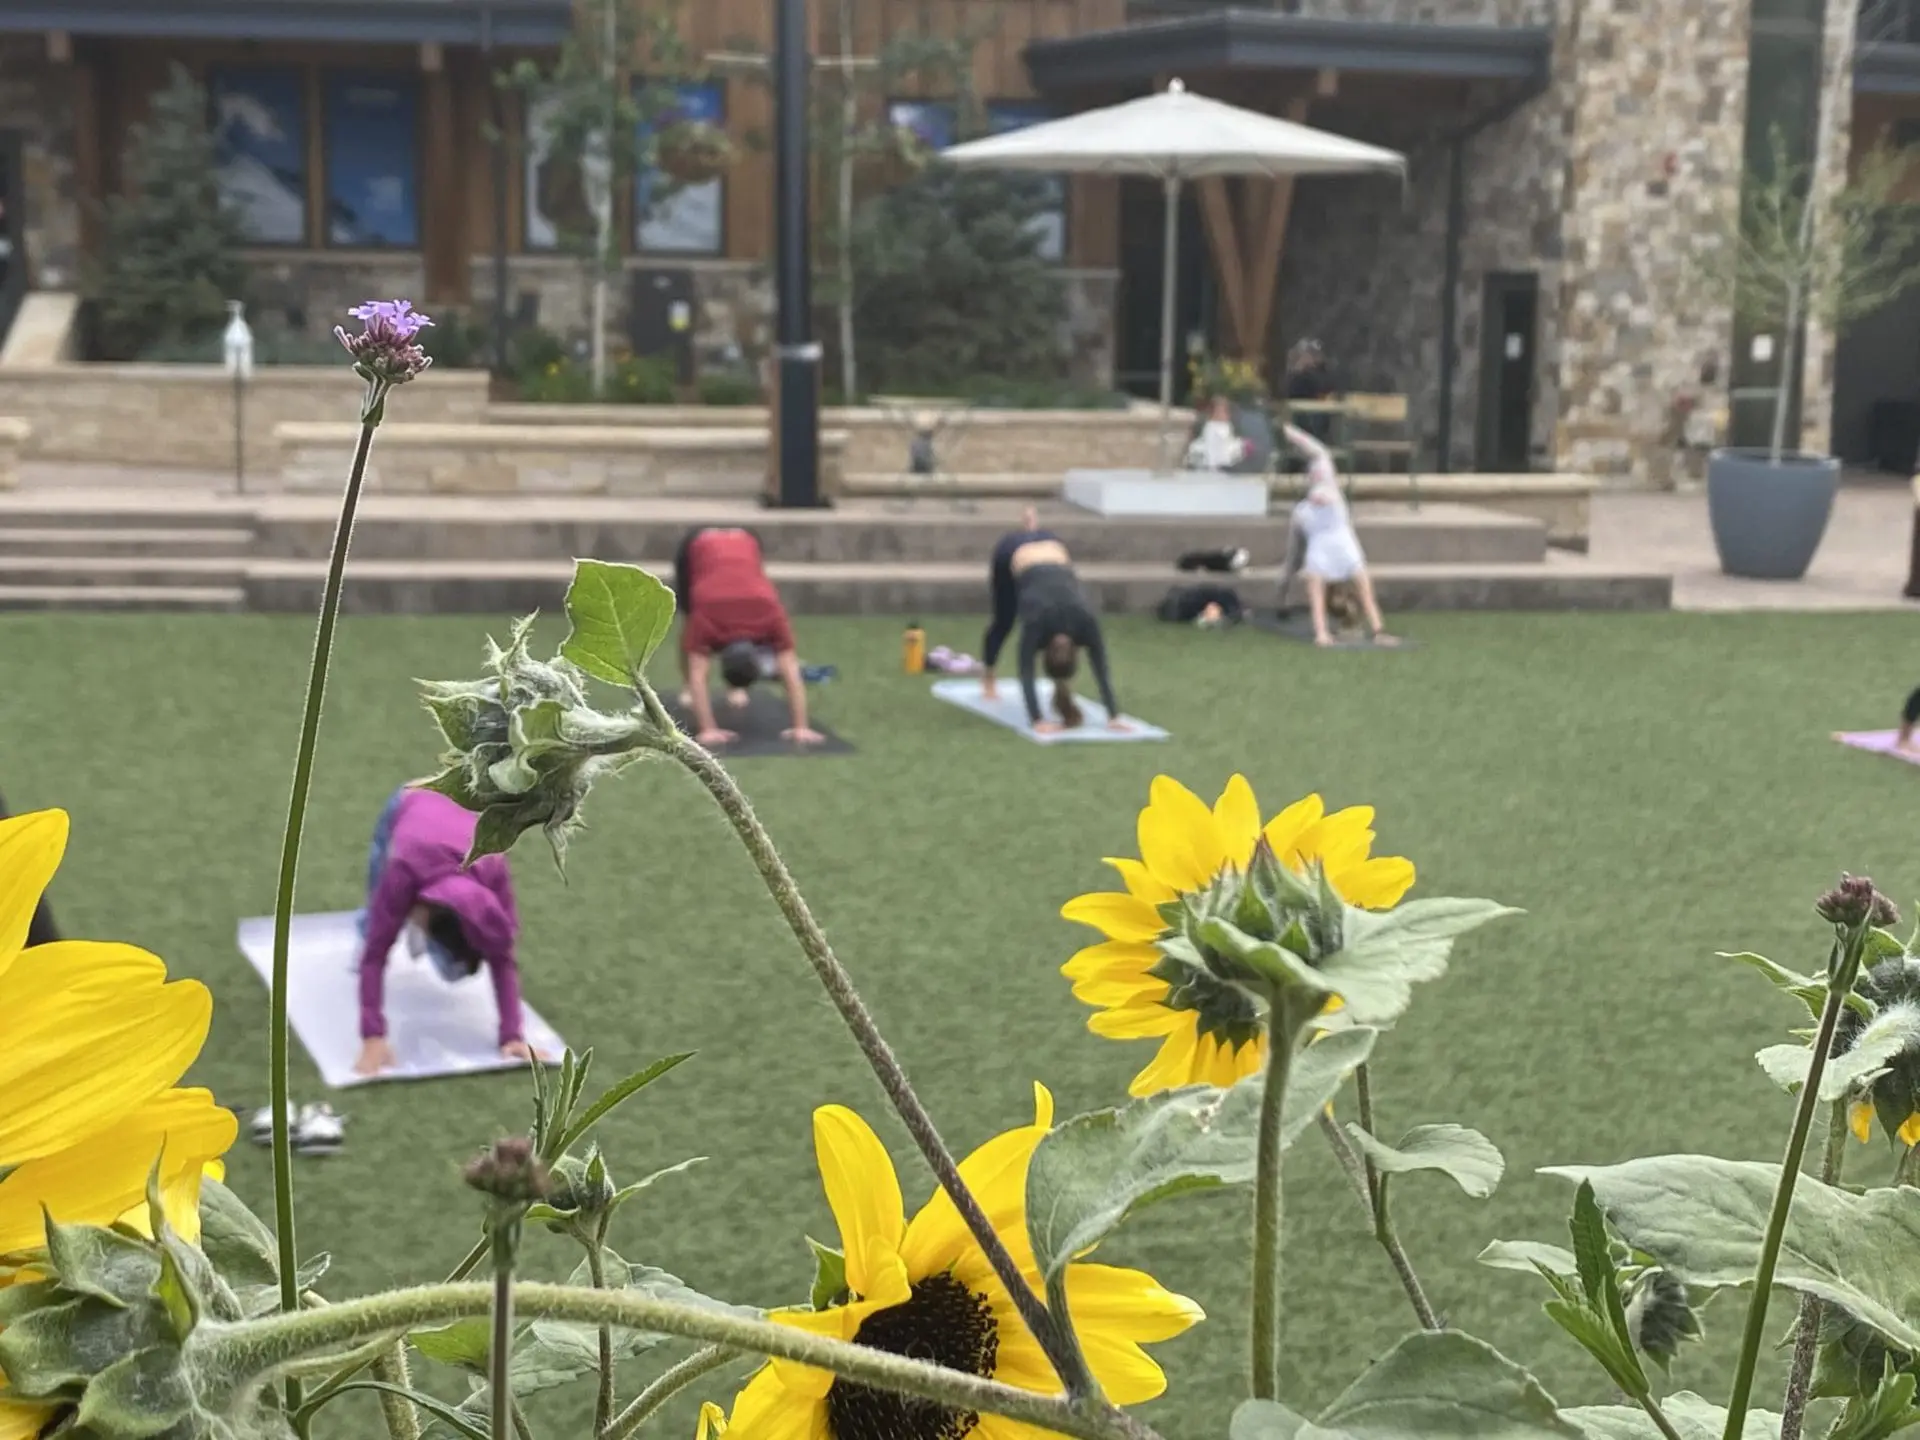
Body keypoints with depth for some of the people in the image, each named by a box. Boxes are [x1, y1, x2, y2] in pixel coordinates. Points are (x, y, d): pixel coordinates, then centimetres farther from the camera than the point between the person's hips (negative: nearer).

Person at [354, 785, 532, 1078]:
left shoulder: (494, 869, -40)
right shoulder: (404, 869, -45)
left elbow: (502, 956, -33)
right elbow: (375, 955, -42)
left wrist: (513, 1034, -38)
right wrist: (373, 1036, -48)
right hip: (405, 807, -1)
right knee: (378, 930, 2)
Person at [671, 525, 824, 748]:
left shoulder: (773, 617, -34)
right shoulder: (704, 622, -39)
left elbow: (792, 675, -35)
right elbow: (698, 677, -42)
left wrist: (801, 727, -40)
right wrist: (707, 730, -51)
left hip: (744, 542, 2)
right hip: (697, 546, -1)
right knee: (691, 624, -3)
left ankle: (735, 687, 13)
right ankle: (687, 688, 14)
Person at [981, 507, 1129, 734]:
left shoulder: (1085, 621, -31)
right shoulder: (1037, 621, -37)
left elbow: (1102, 671, -28)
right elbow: (1026, 673, -38)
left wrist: (1114, 716, -31)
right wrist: (1037, 721, -48)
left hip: (1052, 546, 2)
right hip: (1012, 551, -2)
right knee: (1004, 621, 15)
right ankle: (987, 676, 40)